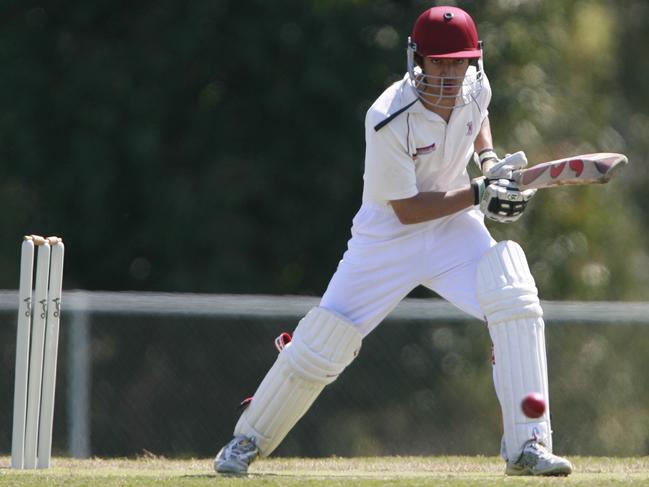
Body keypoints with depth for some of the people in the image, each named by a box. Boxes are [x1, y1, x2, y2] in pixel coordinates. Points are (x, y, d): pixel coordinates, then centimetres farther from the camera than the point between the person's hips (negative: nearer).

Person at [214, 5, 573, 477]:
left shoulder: (474, 85, -10)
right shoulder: (388, 120, -27)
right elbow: (407, 209, -22)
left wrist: (489, 159, 0)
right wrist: (479, 194, -27)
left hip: (454, 227, 4)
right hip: (390, 236, -4)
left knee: (515, 303, -20)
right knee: (324, 341, -5)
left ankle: (527, 446, -17)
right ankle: (248, 441, 18)